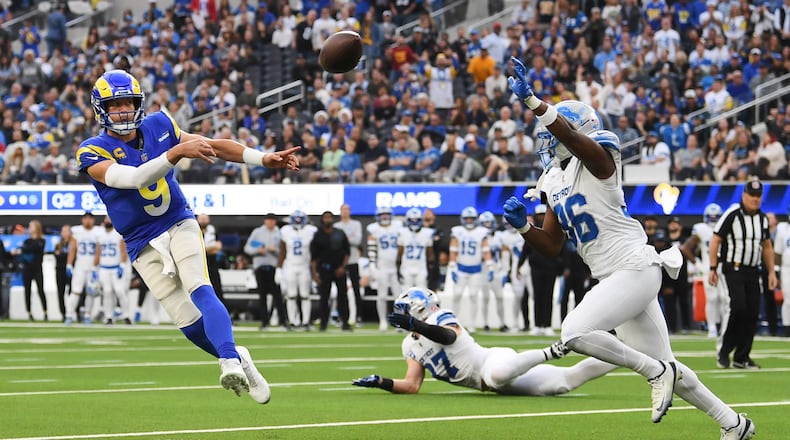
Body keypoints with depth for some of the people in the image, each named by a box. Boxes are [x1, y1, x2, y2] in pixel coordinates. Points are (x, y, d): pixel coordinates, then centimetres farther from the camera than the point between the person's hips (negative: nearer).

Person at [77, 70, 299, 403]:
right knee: (189, 323, -5)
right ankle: (238, 359, 19)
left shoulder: (158, 126, 0)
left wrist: (264, 159, 2)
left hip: (179, 225, 1)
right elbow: (133, 178, -28)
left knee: (200, 291, -25)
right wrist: (176, 152, -38)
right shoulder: (94, 152, -12)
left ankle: (230, 361, -41)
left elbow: (213, 146, 7)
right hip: (144, 245, -1)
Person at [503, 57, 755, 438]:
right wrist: (522, 225, -1)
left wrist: (531, 101, -42)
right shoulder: (555, 182, 15)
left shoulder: (597, 160, -8)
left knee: (575, 333, -23)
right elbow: (551, 246, 17)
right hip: (613, 277, 9)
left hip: (634, 269, -9)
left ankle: (658, 372, -10)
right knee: (665, 369, 12)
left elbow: (573, 136, -31)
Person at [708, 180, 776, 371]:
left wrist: (771, 272, 14)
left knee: (753, 312, 1)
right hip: (733, 268, -6)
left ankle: (741, 357, 8)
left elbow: (767, 247, 20)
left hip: (753, 271, 6)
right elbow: (715, 241, -8)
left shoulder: (762, 219, 10)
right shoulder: (732, 215, -10)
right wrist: (713, 269, -11)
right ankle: (724, 352, -4)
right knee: (739, 307, -18)